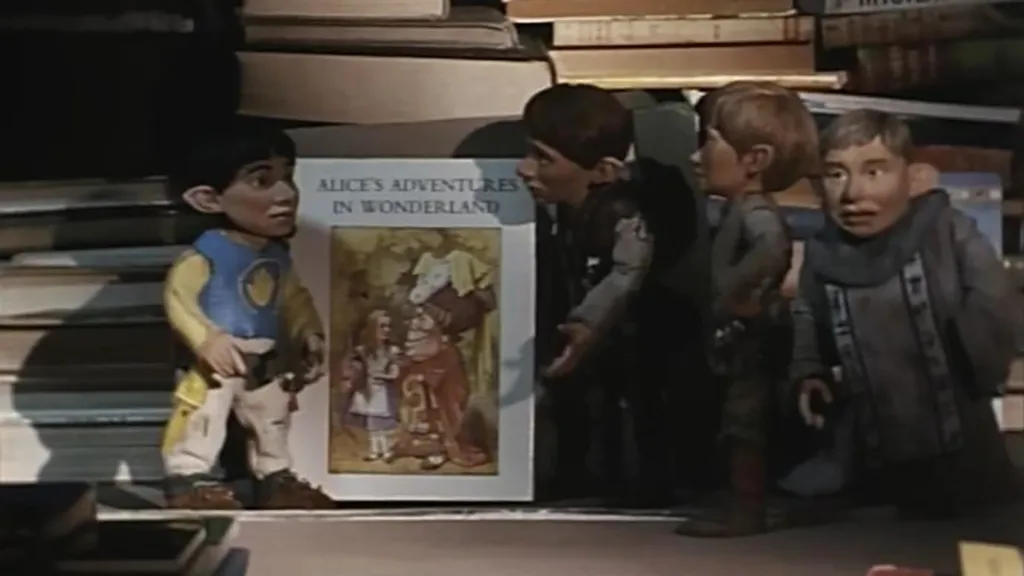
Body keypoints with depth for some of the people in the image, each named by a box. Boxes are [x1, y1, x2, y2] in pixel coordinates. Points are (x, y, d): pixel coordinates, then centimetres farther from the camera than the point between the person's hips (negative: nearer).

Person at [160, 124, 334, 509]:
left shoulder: (277, 256, 3)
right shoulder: (206, 255, -23)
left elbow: (295, 300, 16)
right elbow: (177, 297, -30)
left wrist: (310, 337, 5)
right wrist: (207, 340, -39)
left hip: (268, 361, 8)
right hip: (218, 361, -8)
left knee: (272, 421, 19)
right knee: (203, 418, -14)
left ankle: (276, 479, 34)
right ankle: (188, 480, -5)